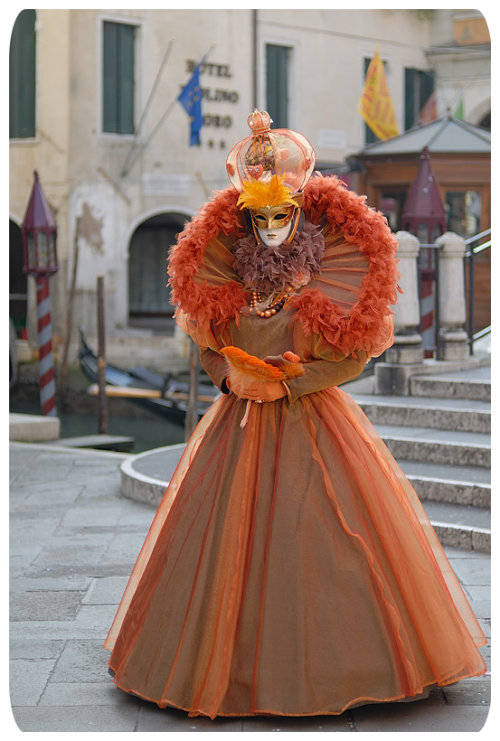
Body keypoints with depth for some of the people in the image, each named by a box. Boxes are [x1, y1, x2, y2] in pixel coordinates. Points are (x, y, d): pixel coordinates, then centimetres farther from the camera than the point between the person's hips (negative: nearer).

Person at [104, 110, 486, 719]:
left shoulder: (335, 269, -6)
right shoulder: (228, 270, 2)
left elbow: (352, 356, -8)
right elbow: (208, 349, 11)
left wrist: (284, 383, -15)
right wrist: (232, 376, -9)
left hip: (315, 421, -2)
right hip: (240, 423, 3)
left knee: (329, 540, -4)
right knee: (230, 543, 3)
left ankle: (340, 659, 11)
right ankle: (240, 665, 17)